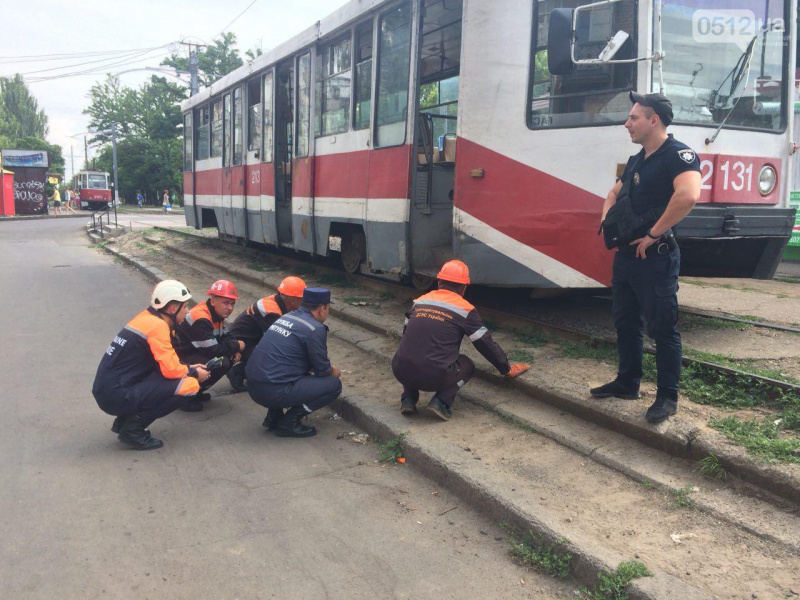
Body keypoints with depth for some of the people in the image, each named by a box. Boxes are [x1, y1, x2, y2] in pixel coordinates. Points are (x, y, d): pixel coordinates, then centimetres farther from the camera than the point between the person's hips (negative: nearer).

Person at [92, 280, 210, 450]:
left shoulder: (146, 317, 12)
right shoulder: (157, 325, -15)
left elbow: (164, 363, 22)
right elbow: (171, 369, -17)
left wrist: (188, 368, 13)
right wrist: (194, 373, 2)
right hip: (118, 396, -9)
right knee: (189, 385, -14)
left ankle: (123, 421, 14)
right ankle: (133, 428, -6)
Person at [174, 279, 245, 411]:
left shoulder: (217, 314, 3)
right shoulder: (200, 319, -26)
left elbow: (226, 337, 12)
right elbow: (212, 351, -27)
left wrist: (234, 351, -9)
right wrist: (236, 346, -13)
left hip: (196, 354, 10)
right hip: (180, 360, -10)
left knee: (230, 356, 0)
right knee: (221, 362, -27)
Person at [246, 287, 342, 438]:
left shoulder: (287, 317, 15)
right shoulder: (315, 329, -10)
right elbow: (322, 369, -2)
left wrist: (328, 369, 29)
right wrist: (334, 372, 20)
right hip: (274, 392, -9)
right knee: (334, 384, -1)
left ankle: (273, 416, 19)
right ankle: (289, 422, -1)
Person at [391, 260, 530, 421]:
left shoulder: (419, 301, 14)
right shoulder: (464, 309, 2)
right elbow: (486, 344, 8)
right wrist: (507, 369, 23)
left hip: (401, 372, 4)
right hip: (434, 377, -3)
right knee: (467, 365, 24)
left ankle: (408, 399, 16)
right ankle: (442, 402, 2)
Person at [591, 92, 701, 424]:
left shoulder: (677, 154, -15)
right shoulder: (636, 160, 13)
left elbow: (688, 195, -33)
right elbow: (614, 193, 28)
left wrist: (653, 234, -25)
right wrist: (607, 222, 7)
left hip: (655, 257, -9)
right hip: (625, 254, 9)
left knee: (662, 328, 0)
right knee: (625, 321, 17)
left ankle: (668, 396, 11)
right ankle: (627, 382, 31)